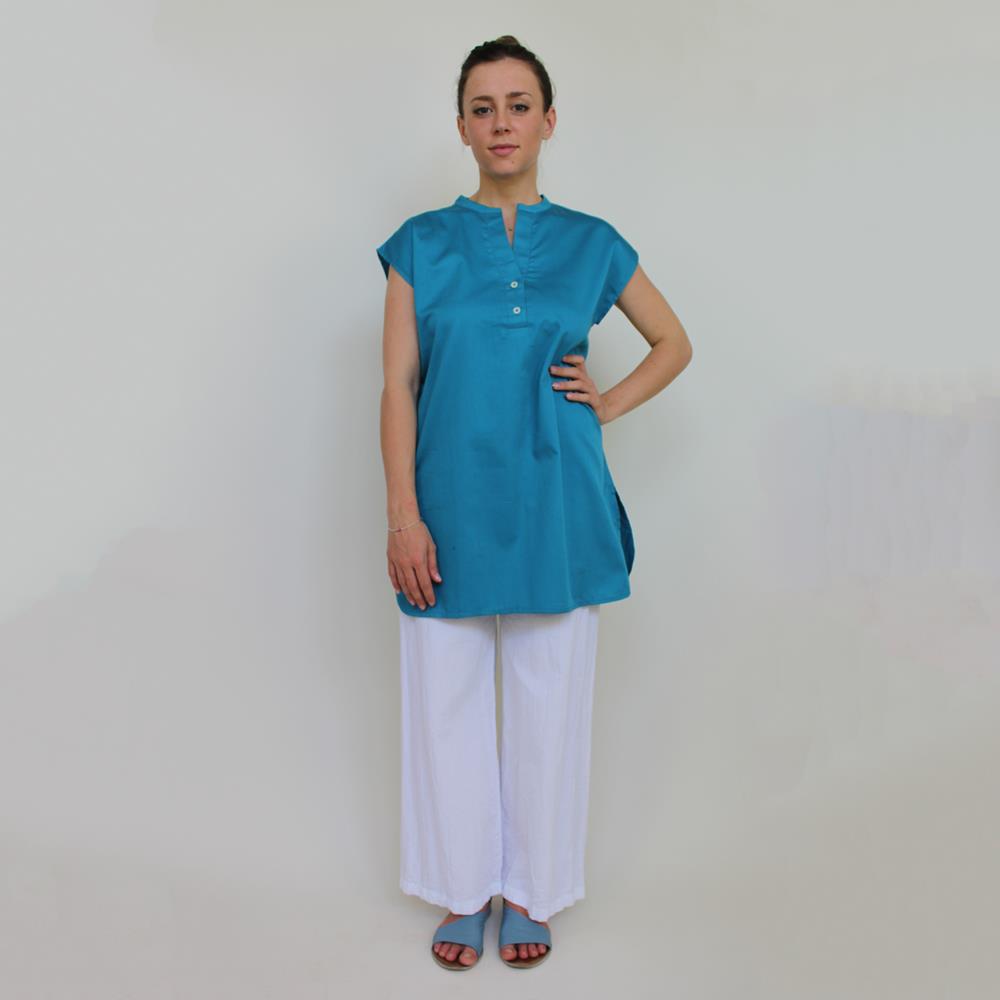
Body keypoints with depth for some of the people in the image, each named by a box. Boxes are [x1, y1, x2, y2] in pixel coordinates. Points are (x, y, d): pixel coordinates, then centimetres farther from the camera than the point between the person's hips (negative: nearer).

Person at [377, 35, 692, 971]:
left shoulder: (592, 244, 5)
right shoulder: (422, 244, 3)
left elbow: (674, 344, 17)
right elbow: (399, 386, -1)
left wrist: (609, 402, 0)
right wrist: (402, 517, -9)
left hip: (556, 510, 1)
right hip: (452, 508, 0)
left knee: (549, 703, 7)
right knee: (447, 702, 7)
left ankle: (530, 892, 27)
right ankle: (462, 892, 27)